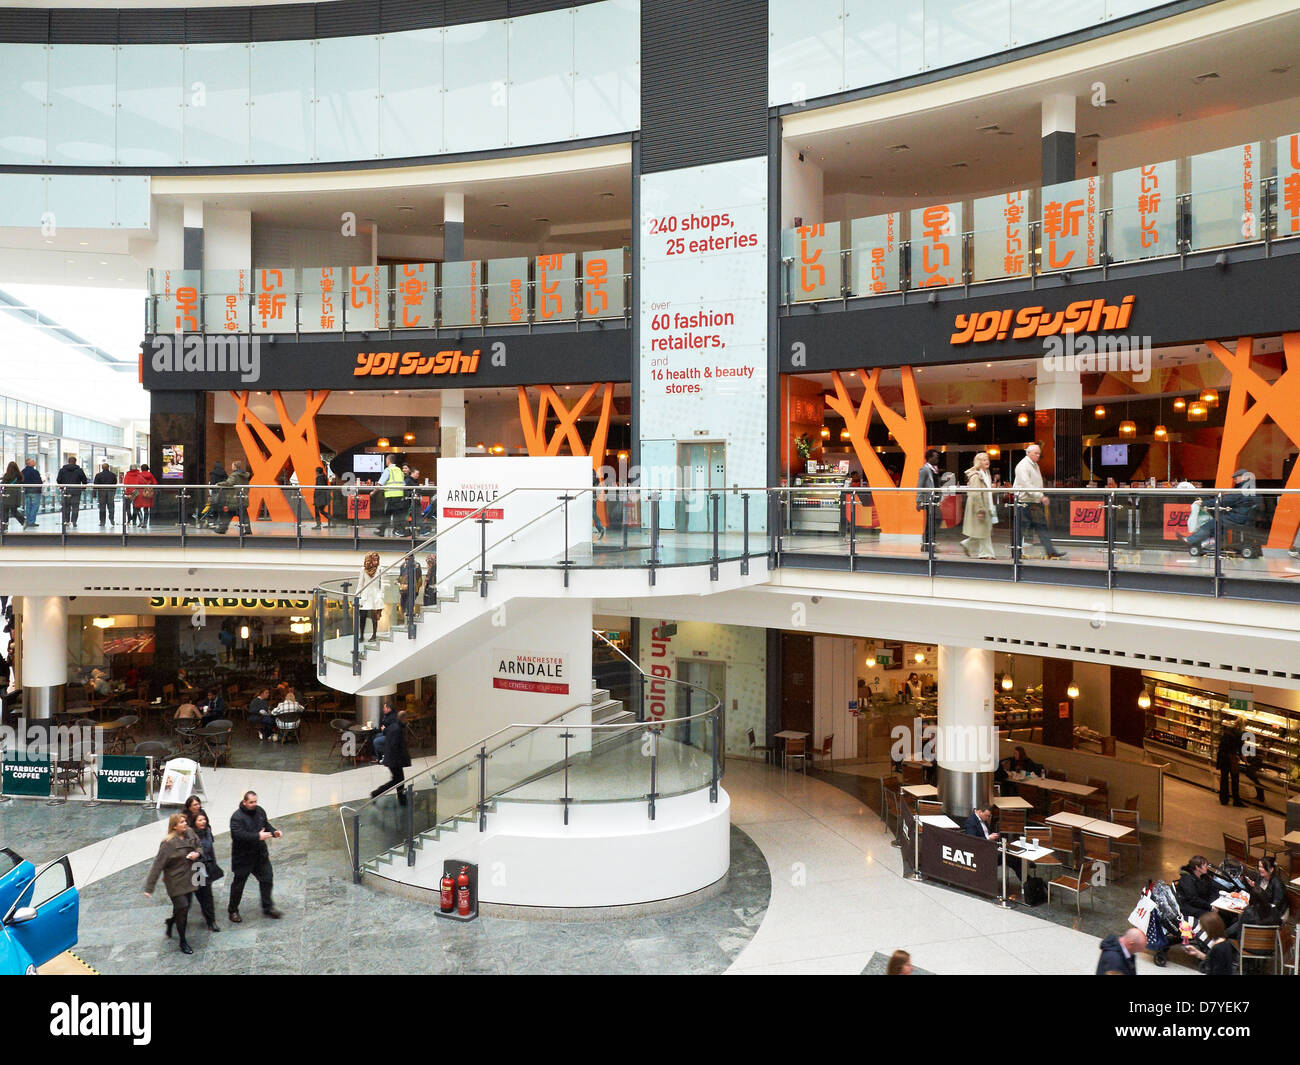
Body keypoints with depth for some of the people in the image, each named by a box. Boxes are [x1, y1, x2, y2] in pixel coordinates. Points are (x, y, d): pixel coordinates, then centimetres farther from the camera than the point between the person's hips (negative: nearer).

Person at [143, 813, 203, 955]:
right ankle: (183, 942, 14)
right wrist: (149, 888, -18)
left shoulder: (190, 833, -3)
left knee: (182, 909, 16)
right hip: (175, 882, -6)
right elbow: (158, 865, -19)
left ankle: (170, 922, 50)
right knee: (182, 909, -4)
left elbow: (199, 846, 13)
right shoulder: (168, 843, -21)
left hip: (188, 879, 6)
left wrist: (197, 853, -12)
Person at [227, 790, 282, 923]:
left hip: (260, 854, 6)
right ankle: (232, 911, 25)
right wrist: (258, 836, -37)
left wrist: (274, 832, -4)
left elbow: (266, 824, 16)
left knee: (267, 878, 9)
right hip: (243, 857, -6)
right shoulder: (237, 817, -21)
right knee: (239, 883, 7)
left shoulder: (259, 811, 2)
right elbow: (238, 835, -32)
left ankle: (268, 907, 23)